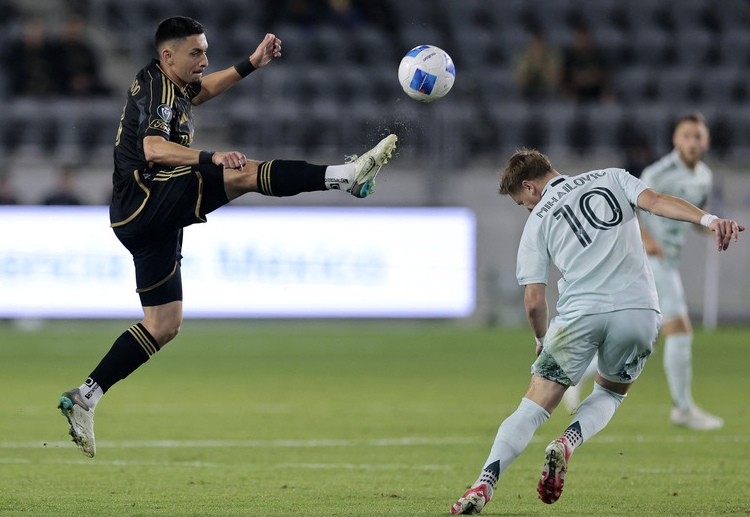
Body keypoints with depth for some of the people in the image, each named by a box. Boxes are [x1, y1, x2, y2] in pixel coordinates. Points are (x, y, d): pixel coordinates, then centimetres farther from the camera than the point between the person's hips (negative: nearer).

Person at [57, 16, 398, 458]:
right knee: (245, 173, -22)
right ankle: (349, 175, -27)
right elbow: (153, 149, -32)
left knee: (163, 325, 10)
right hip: (148, 201, -10)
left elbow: (201, 89, 40)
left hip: (144, 220, 10)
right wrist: (211, 158, -44)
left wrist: (252, 64, 32)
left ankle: (84, 398, 10)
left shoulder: (167, 84, 17)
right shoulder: (158, 90, -13)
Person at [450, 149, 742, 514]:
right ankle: (567, 444, -2)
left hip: (579, 313, -2)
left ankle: (484, 486, -12)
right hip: (639, 310, 2)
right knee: (610, 392, 27)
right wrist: (709, 220, -11)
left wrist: (542, 339, 27)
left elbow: (534, 301, 8)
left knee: (533, 408, 6)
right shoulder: (611, 179, 20)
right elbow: (655, 201, 0)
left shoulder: (537, 220, 14)